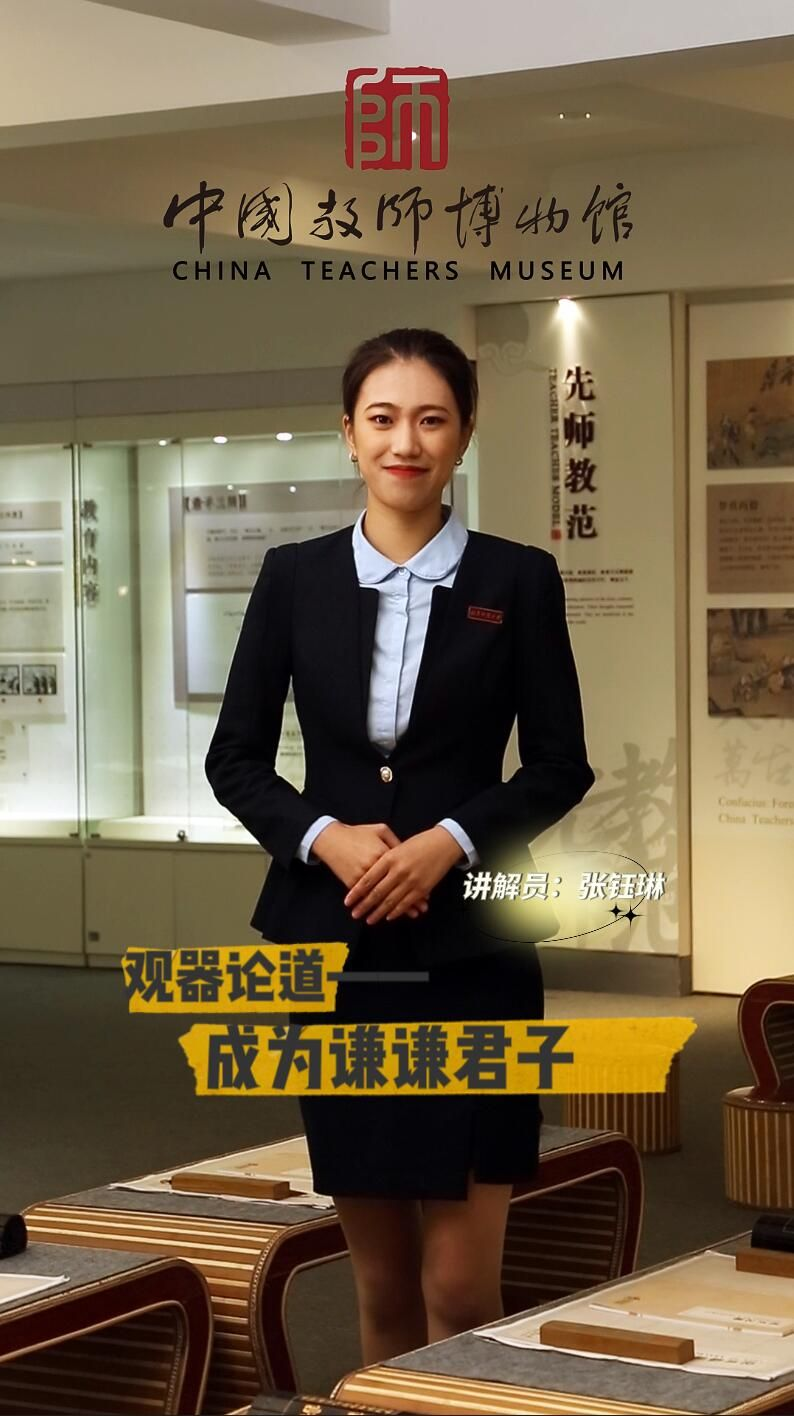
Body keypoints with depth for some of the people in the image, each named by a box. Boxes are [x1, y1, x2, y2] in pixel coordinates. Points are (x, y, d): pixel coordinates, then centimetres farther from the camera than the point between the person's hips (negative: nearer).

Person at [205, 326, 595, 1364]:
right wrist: (323, 837, -11)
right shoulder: (295, 577, 6)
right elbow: (235, 757, 7)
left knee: (462, 1287, -4)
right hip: (336, 949, 2)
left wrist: (450, 841, -14)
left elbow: (561, 767, 2)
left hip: (469, 952, -2)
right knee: (381, 1281, 9)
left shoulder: (519, 580, 1)